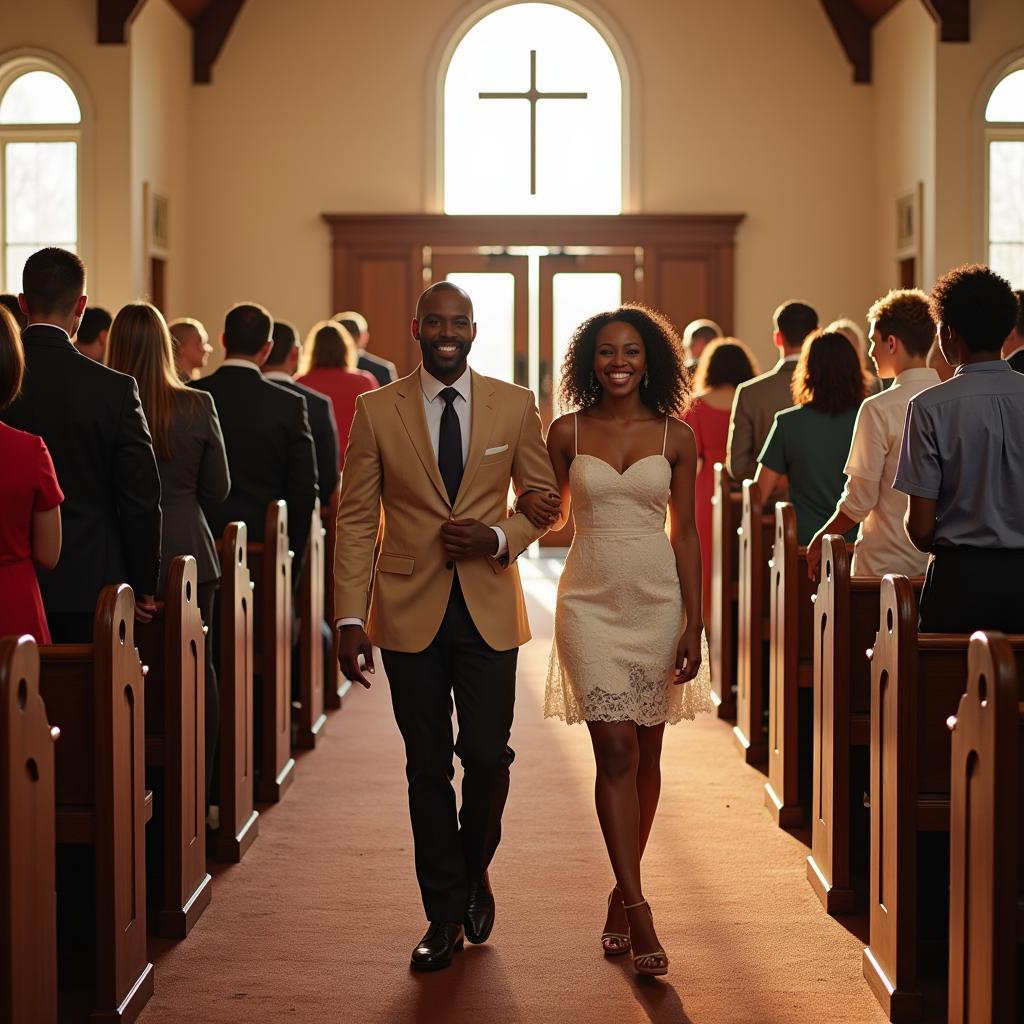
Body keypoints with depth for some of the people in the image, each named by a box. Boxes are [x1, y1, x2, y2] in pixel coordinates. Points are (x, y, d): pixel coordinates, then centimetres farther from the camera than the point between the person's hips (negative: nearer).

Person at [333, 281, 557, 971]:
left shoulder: (515, 406, 4)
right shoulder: (377, 411, 2)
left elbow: (543, 496, 12)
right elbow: (357, 519, 2)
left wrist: (500, 539, -9)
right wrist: (351, 618, -5)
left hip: (489, 608, 0)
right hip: (409, 610, 0)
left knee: (487, 754, -4)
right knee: (427, 766, 6)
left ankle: (475, 871, 26)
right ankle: (445, 914, 18)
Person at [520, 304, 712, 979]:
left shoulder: (676, 437, 2)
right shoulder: (568, 432, 2)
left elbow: (685, 534, 3)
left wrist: (694, 624, -1)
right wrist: (533, 505, -9)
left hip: (658, 600, 1)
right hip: (592, 601, -1)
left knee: (646, 753, 8)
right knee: (615, 752, -8)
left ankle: (622, 894, 25)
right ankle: (640, 913, -8)